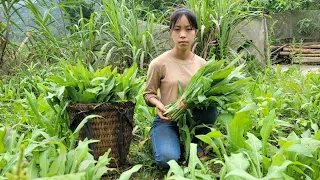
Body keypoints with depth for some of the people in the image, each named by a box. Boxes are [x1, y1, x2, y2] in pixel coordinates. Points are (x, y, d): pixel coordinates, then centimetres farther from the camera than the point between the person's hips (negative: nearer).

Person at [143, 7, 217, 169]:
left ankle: (194, 144, -2)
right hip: (167, 120, -3)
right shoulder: (159, 63, -13)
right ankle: (162, 139, 6)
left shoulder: (202, 64, -2)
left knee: (211, 108, -30)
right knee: (168, 158, -31)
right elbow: (148, 94, -2)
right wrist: (157, 103, -25)